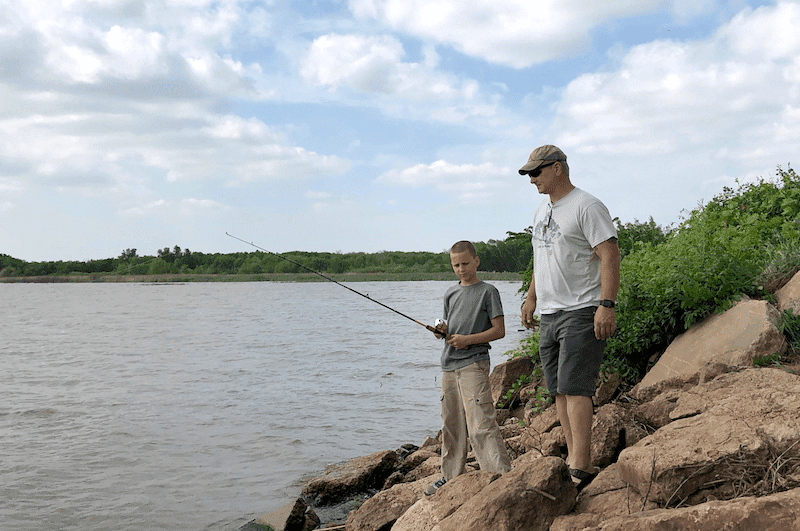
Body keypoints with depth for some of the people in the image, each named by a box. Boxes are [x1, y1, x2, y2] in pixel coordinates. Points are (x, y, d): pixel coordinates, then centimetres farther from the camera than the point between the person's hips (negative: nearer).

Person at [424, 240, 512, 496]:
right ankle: (451, 474, 23)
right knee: (451, 423, 12)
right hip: (449, 364, 7)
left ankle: (501, 473, -13)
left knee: (480, 423, -15)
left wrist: (468, 339, -15)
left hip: (474, 363, -7)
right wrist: (442, 331, 1)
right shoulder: (450, 293, 17)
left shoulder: (488, 291, -2)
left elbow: (499, 330, -6)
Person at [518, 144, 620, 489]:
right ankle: (573, 457, 14)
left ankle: (581, 466, -12)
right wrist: (531, 297, 25)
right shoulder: (542, 210, 19)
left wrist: (607, 305, -23)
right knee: (559, 390, 8)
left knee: (574, 388, -13)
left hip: (581, 313, -9)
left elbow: (610, 256, -15)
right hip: (549, 315, 9)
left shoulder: (587, 207, -9)